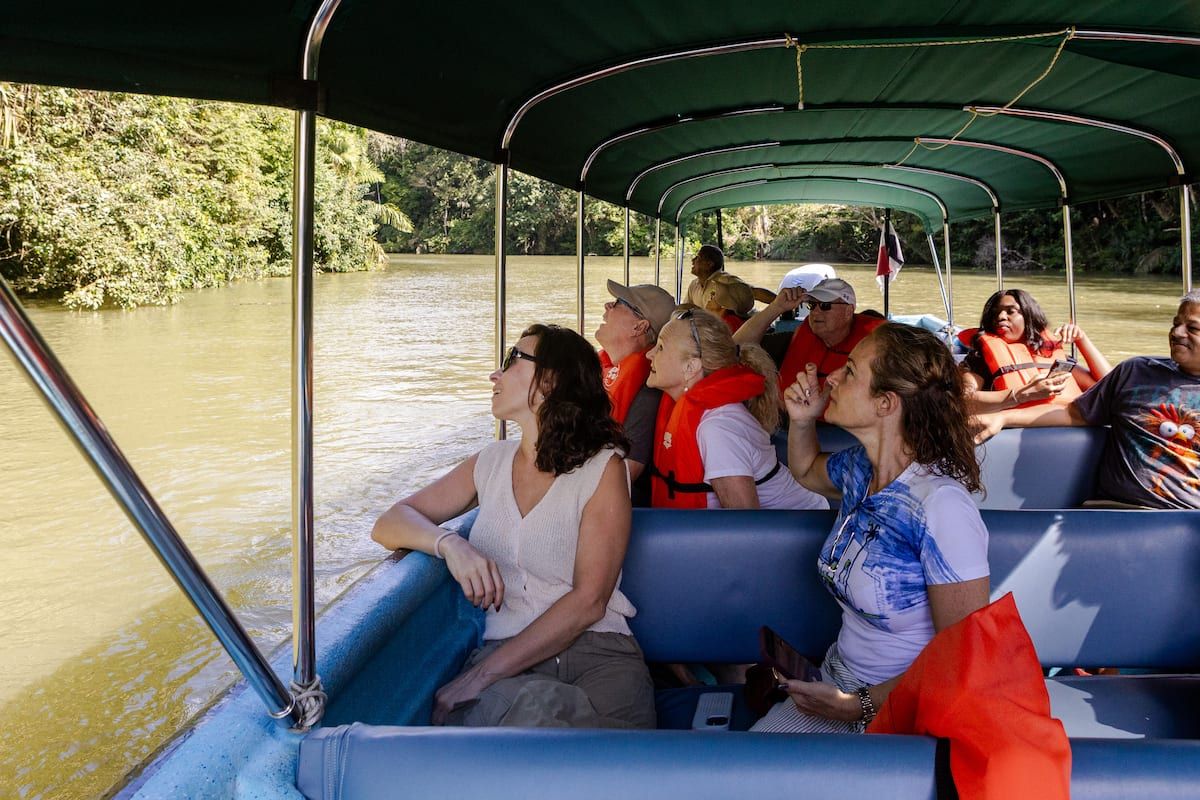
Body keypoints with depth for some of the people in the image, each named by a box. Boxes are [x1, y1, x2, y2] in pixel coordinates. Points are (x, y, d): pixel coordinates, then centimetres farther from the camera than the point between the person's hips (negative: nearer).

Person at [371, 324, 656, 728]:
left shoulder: (602, 467, 1)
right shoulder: (492, 463, 17)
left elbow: (588, 601, -7)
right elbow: (389, 524, 13)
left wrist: (480, 676, -16)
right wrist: (449, 544, -12)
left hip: (597, 652, -3)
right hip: (502, 652, 3)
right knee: (533, 707, -36)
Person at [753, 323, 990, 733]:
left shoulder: (941, 505, -23)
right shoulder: (858, 468, -1)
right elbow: (807, 470, 25)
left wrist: (859, 705, -19)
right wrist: (802, 421, 4)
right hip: (836, 686, 7)